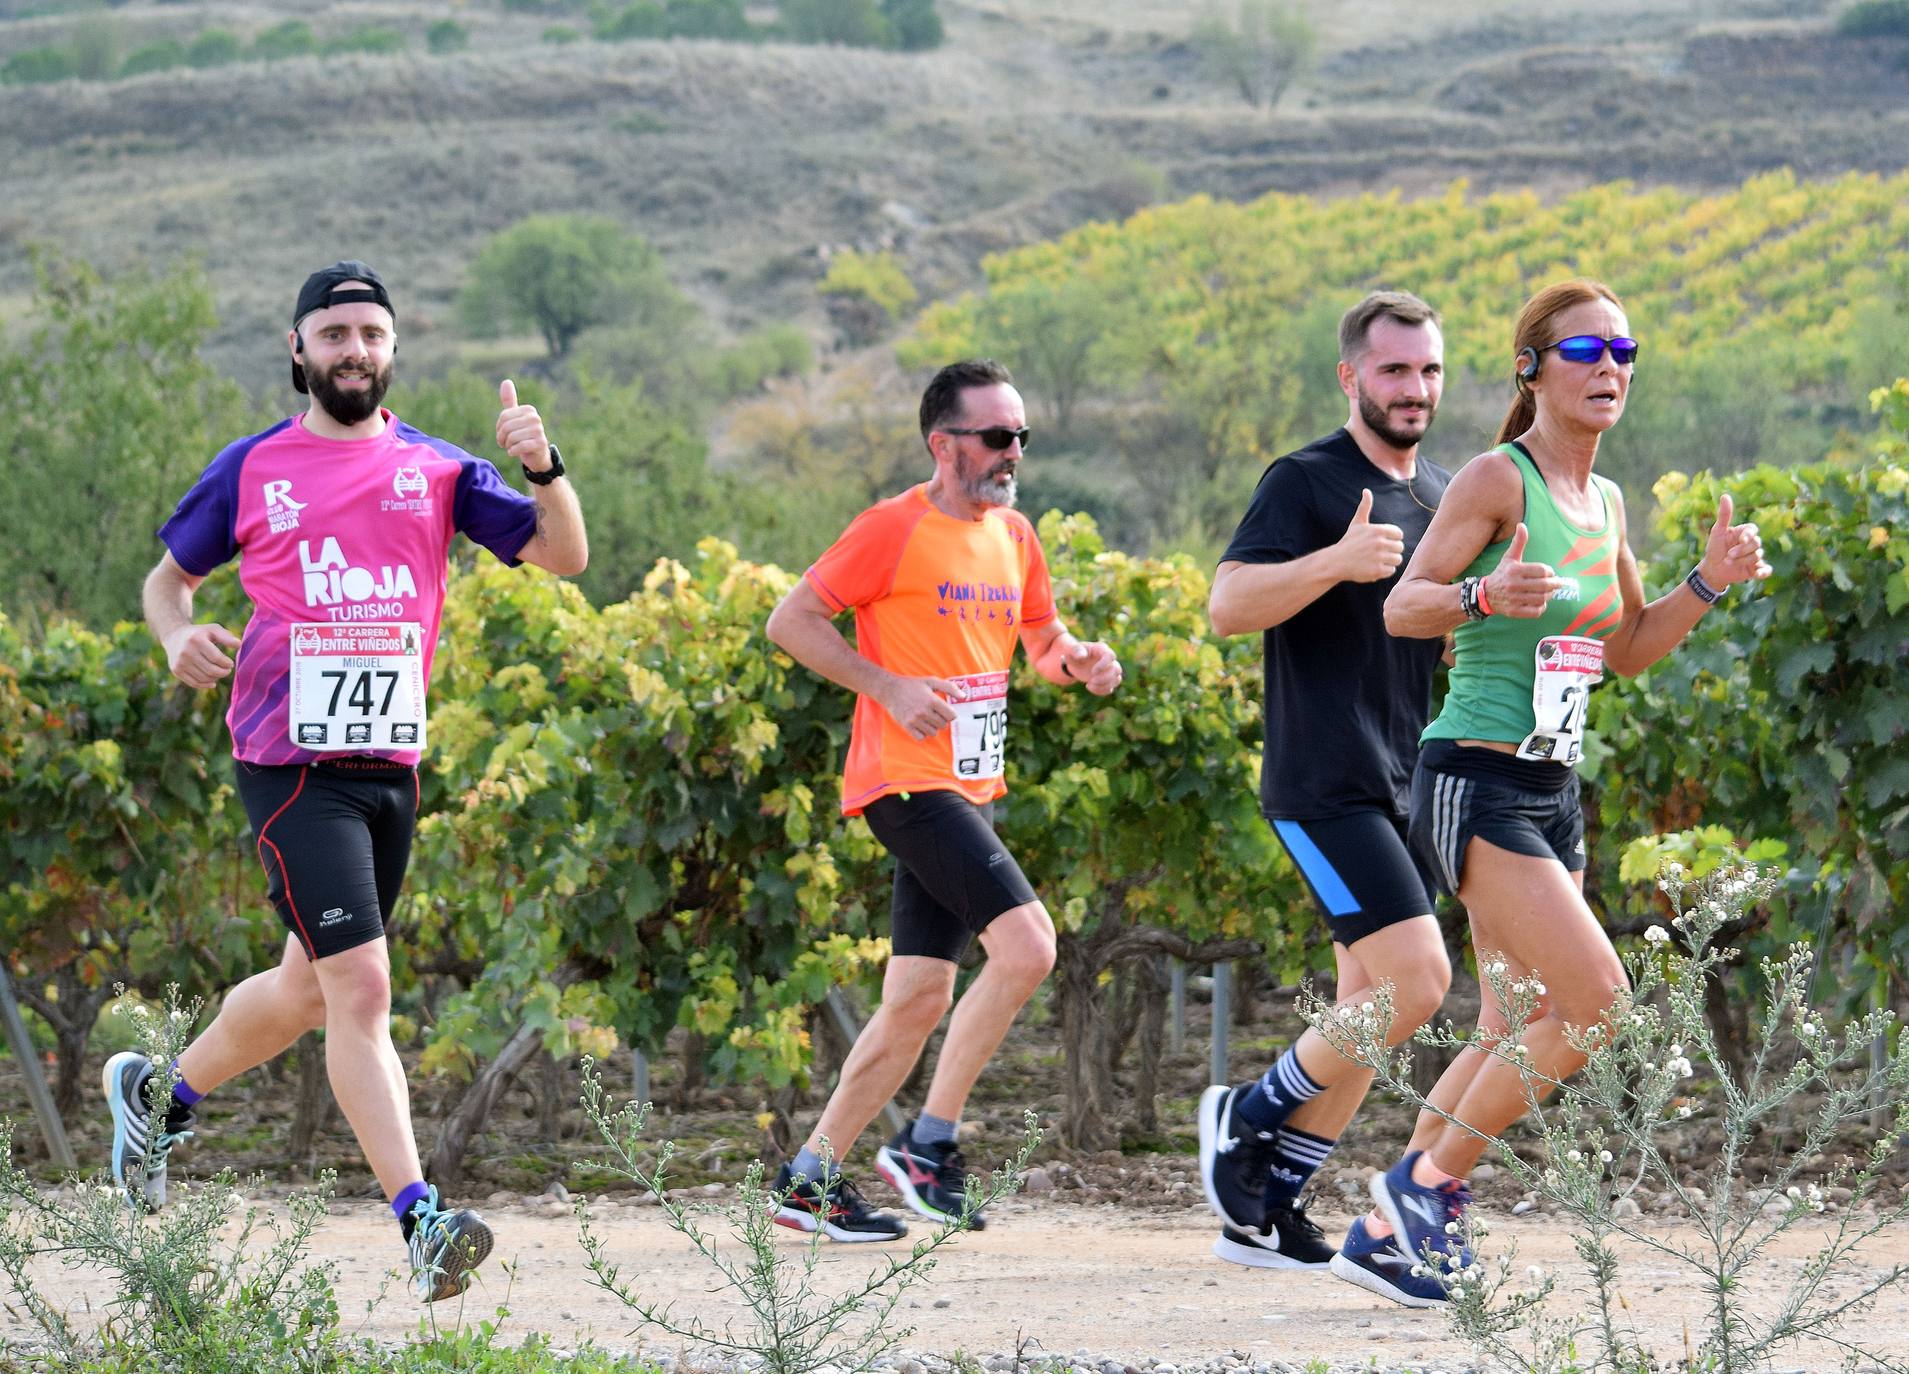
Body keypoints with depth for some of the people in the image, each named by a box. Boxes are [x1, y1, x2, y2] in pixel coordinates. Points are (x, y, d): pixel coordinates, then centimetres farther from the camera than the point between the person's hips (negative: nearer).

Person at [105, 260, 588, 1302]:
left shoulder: (434, 469, 8)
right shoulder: (251, 470, 4)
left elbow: (563, 555, 1)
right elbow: (168, 578, 16)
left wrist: (544, 469, -18)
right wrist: (179, 636, -7)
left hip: (391, 764, 4)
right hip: (290, 762, -4)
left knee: (308, 990, 17)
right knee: (361, 988, -16)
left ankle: (158, 1096, 43)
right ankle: (419, 1222, -21)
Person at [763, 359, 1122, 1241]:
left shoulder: (1014, 536, 12)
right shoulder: (895, 530, -10)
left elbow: (1042, 644, 24)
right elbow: (791, 622, -10)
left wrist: (1078, 662, 1)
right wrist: (890, 688, -19)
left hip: (969, 791, 8)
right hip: (907, 782, -8)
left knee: (919, 1001, 7)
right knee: (1026, 944, -20)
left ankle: (810, 1178, 15)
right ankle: (928, 1144, -11)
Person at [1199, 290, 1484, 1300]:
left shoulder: (1444, 496, 16)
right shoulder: (1306, 484, -8)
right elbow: (1228, 605, -18)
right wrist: (1337, 561, -31)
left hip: (1405, 787, 8)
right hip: (1326, 785, -8)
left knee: (1372, 1007, 7)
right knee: (1419, 980, -18)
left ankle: (1263, 1211, 15)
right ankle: (1249, 1114, 1)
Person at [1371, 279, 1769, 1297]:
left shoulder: (1605, 503, 14)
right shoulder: (1498, 479, -10)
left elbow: (1626, 650, 24)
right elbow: (1403, 607, -16)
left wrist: (1708, 583, 9)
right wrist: (1484, 596, -35)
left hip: (1553, 792, 8)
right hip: (1477, 783, -8)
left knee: (1523, 1034, 8)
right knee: (1596, 998, -16)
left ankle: (1390, 1230, 18)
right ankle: (1431, 1178, -3)